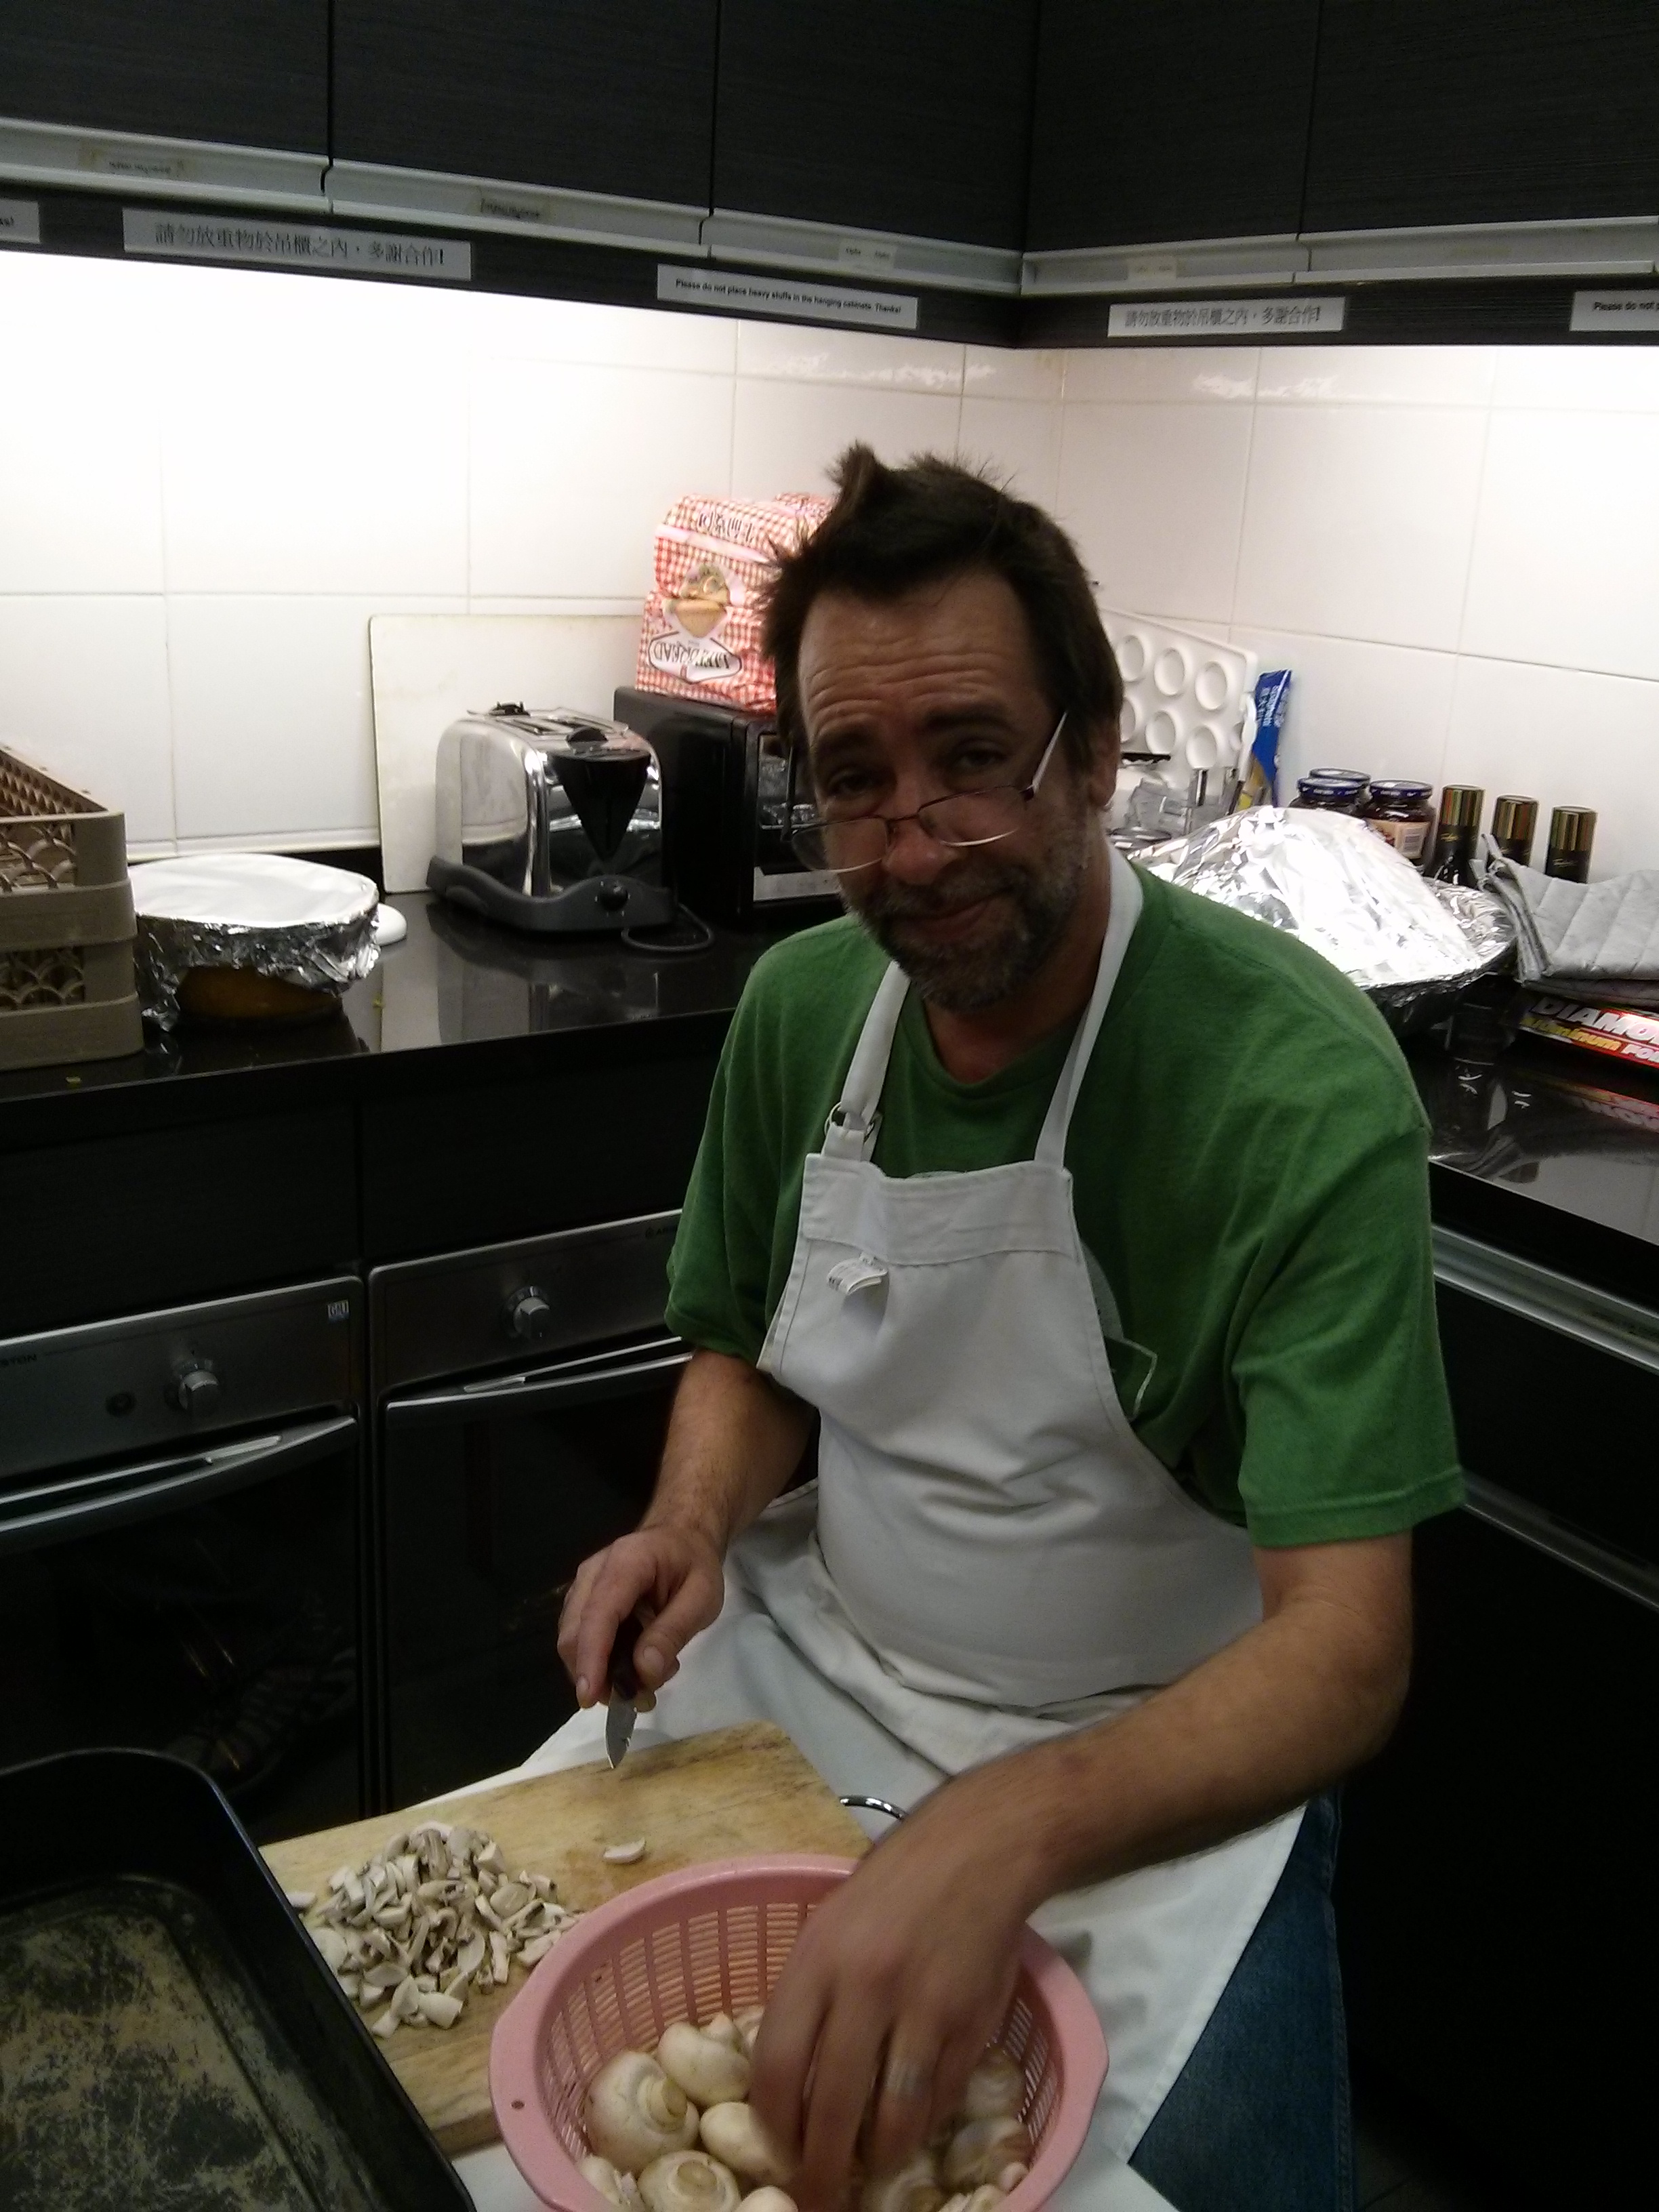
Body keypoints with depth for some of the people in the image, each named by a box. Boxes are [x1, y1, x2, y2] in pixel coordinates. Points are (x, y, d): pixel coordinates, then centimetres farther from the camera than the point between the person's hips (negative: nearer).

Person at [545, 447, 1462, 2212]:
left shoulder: (1303, 1090, -25)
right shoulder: (800, 1006, -7)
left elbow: (1346, 1650, -29)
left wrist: (1003, 1833, -45)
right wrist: (696, 1518, -13)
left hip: (1159, 1753, -4)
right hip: (817, 1650, 5)